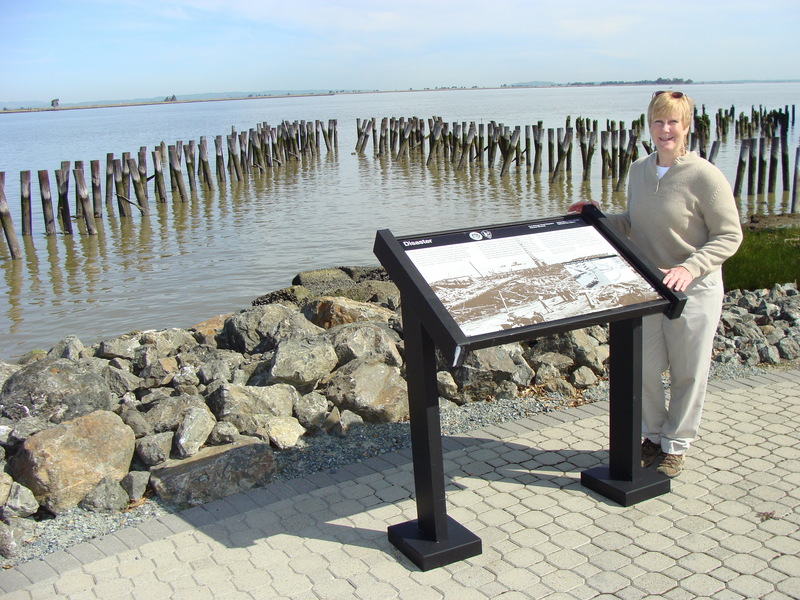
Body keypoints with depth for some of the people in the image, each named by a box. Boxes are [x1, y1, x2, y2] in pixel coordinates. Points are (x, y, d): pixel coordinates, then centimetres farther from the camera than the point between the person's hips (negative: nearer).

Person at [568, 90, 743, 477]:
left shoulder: (704, 176, -15)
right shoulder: (639, 171, 4)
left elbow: (729, 236, -12)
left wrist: (690, 268, -25)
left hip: (694, 292, -5)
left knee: (687, 373, 9)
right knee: (643, 368, 10)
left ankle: (676, 445, 26)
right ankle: (652, 436, 32)